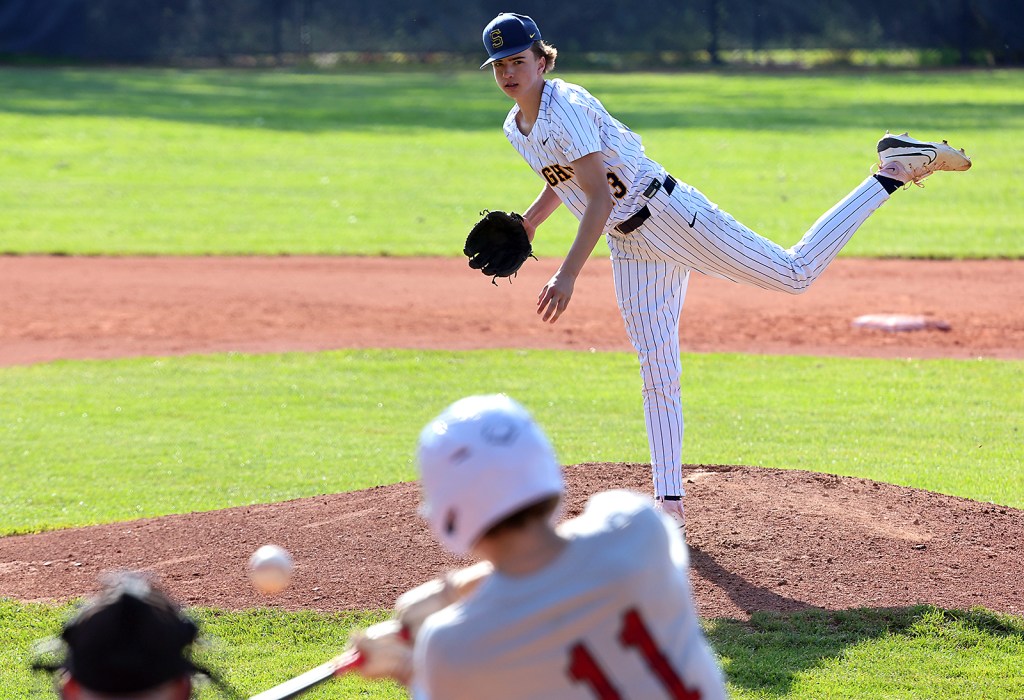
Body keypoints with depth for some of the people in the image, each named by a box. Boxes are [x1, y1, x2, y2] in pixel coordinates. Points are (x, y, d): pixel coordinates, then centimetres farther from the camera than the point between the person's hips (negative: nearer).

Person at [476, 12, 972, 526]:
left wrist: (567, 275, -32)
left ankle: (895, 169, 0)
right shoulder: (516, 128, 8)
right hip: (630, 249, 8)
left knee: (795, 273, -9)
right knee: (657, 375, 6)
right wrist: (527, 224, 12)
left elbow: (600, 199, -27)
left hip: (667, 214, -8)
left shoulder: (566, 108, -20)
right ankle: (669, 502, 8)